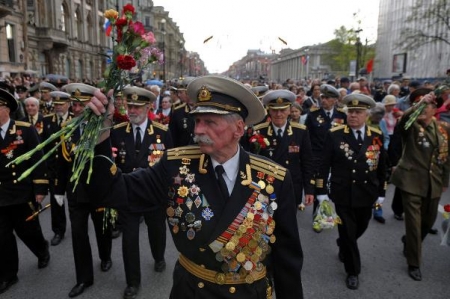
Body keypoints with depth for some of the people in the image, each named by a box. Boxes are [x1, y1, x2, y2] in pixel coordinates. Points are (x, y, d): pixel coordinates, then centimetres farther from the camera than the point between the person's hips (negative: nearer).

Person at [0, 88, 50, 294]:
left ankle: (43, 251, 41)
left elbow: (37, 160, -8)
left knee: (28, 230, 11)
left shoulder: (26, 130, -7)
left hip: (23, 193, -3)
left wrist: (40, 189, -11)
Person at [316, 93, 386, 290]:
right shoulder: (334, 134, -10)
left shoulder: (377, 136, -1)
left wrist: (381, 192, 7)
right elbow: (324, 164, -7)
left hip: (366, 195, 3)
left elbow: (381, 166, 6)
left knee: (359, 229, 21)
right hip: (343, 194, -3)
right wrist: (321, 191, -9)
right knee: (348, 233, 7)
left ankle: (343, 246, 53)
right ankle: (353, 271, 27)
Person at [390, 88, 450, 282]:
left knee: (428, 221, 19)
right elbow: (403, 119, -34)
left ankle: (409, 243, 49)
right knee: (414, 222, -1)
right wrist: (419, 104, -39)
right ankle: (414, 263, 18)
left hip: (434, 183, 5)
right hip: (412, 180, -5)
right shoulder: (411, 126, -7)